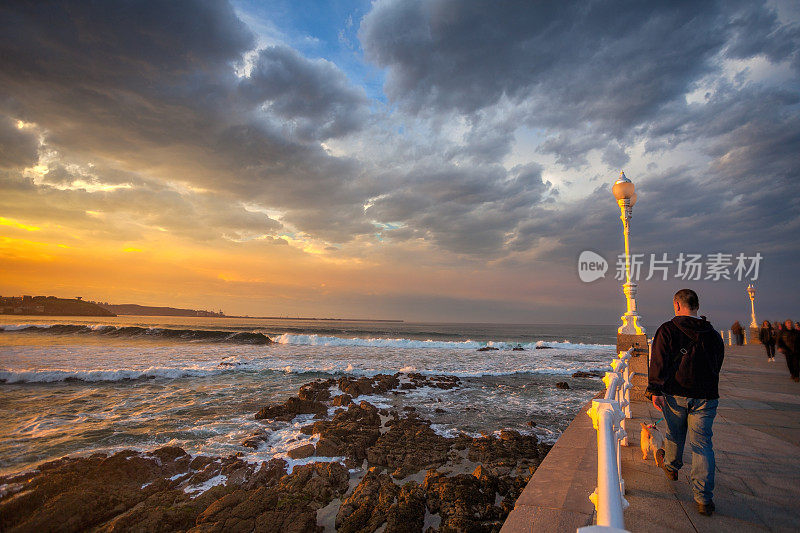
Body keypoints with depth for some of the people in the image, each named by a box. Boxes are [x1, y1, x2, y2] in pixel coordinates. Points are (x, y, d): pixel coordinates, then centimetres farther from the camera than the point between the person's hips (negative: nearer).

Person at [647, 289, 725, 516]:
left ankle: (671, 466, 43)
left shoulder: (667, 330, -8)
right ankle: (704, 499, 5)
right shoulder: (714, 335, 7)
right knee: (702, 444, 6)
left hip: (675, 395, -3)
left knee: (674, 436, 18)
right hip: (706, 398, 3)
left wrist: (655, 390, -13)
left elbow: (658, 363, -14)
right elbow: (717, 367, 17)